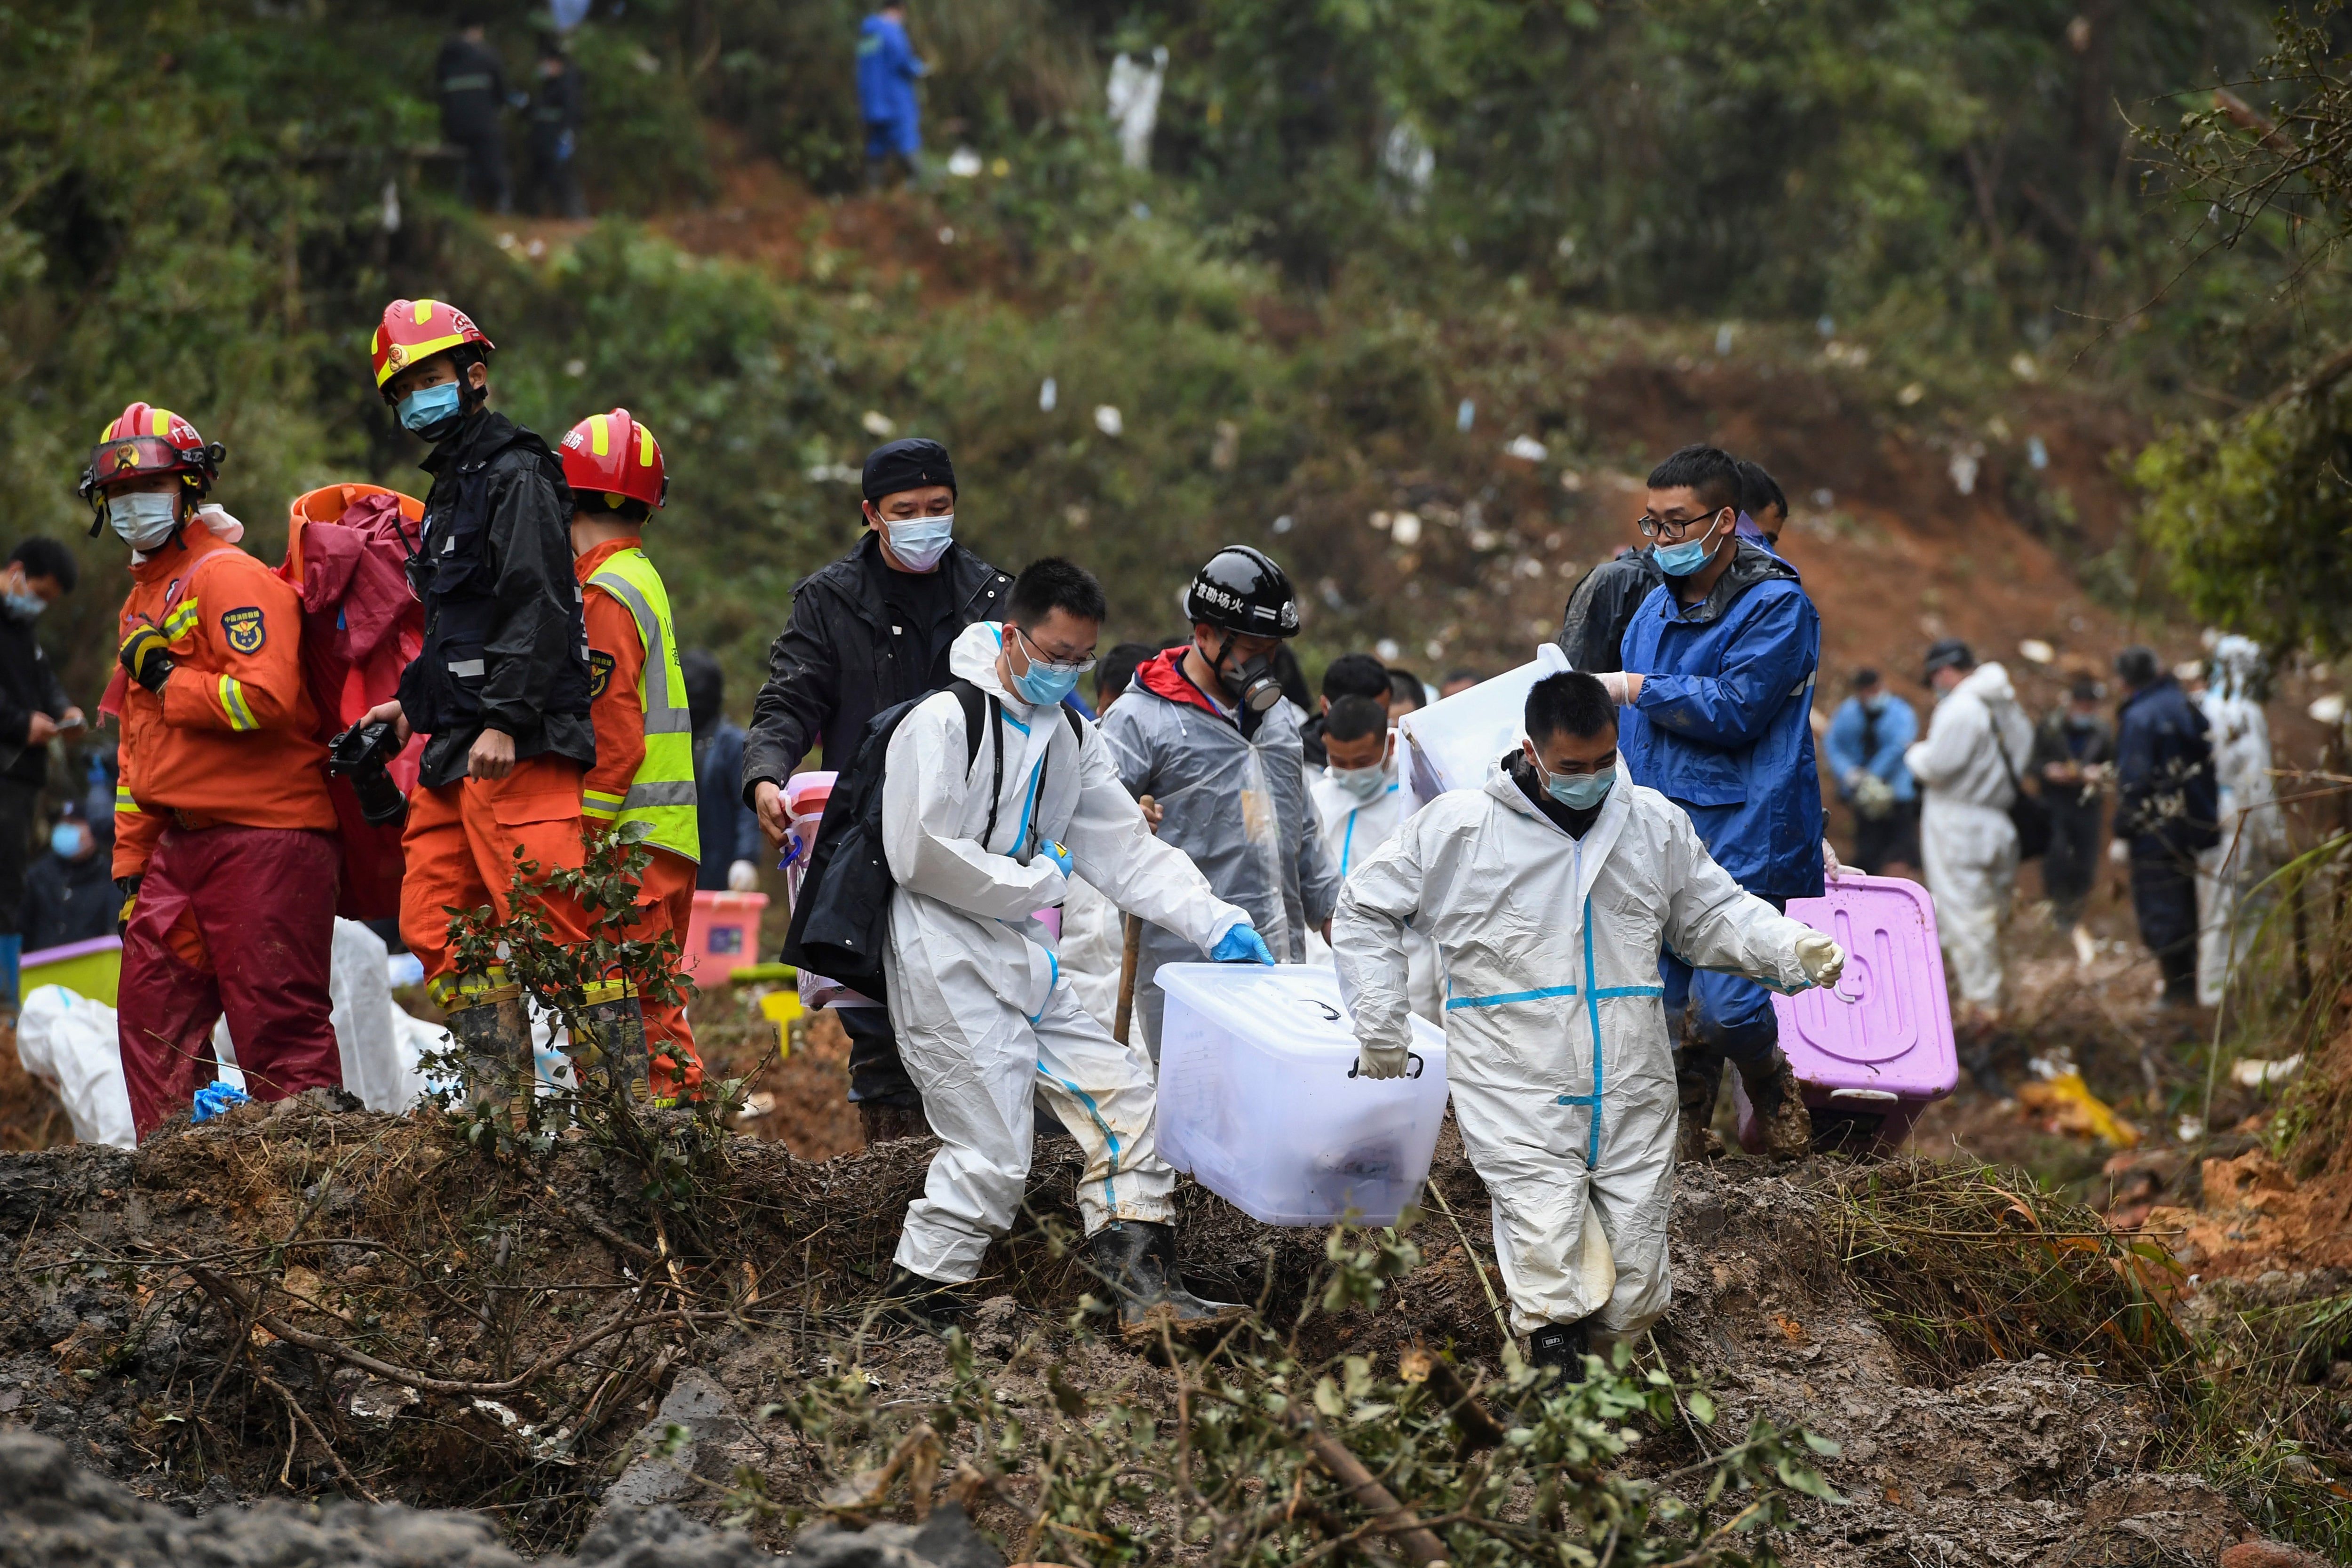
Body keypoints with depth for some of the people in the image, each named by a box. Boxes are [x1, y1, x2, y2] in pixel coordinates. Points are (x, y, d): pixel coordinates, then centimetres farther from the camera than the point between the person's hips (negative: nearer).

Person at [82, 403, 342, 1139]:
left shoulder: (229, 577, -8)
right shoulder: (142, 600, 21)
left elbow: (266, 698, -23)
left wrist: (167, 682, -11)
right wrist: (129, 861, 22)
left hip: (264, 836, -10)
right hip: (181, 843, 10)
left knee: (278, 1024, -7)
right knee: (153, 1008, 8)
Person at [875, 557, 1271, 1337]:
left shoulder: (1072, 737, 12)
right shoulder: (945, 723, -14)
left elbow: (1127, 850, 10)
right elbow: (922, 856, -20)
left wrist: (1217, 923, -2)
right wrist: (1038, 883, -11)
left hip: (1025, 964, 9)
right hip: (950, 970, -9)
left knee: (1125, 1095, 4)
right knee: (991, 1156, -10)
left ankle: (1143, 1287, 6)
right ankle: (914, 1310, 1)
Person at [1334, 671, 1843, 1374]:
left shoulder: (1656, 824, 9)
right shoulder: (1457, 828, -1)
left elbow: (1713, 915, 19)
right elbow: (1367, 910, 9)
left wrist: (1794, 949, 0)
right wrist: (1382, 1032, 6)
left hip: (1633, 1101, 3)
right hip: (1518, 1102, -3)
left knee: (1634, 1301, 4)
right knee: (1555, 1287, -18)